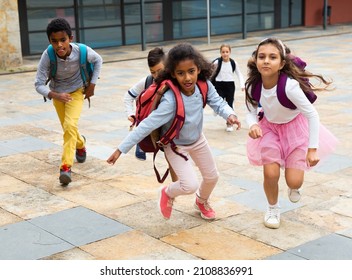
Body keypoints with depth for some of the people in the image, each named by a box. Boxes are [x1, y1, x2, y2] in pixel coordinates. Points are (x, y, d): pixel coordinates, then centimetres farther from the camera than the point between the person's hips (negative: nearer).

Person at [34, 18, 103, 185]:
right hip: (57, 93, 2)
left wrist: (92, 84, -9)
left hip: (76, 91, -2)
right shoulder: (47, 56, -31)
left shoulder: (82, 51, -29)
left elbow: (98, 60, -6)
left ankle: (66, 166, -19)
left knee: (70, 125, -23)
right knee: (67, 128, 18)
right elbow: (39, 84, -27)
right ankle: (80, 144, 52)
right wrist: (55, 95, -45)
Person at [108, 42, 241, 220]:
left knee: (212, 177, 18)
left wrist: (229, 114, -33)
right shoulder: (170, 100, -39)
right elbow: (147, 125, -37)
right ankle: (167, 192, 19)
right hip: (175, 144, -6)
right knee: (190, 185, -17)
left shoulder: (204, 86, -24)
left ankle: (201, 202, 52)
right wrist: (121, 149, -35)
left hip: (197, 139, 6)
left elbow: (217, 103, -10)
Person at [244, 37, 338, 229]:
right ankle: (273, 208, 21)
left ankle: (293, 187, 35)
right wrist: (253, 125, -30)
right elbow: (251, 112, -6)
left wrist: (313, 148, -25)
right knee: (271, 173, -11)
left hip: (295, 128, -2)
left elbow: (312, 114, -27)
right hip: (270, 128, 3)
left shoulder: (290, 86, -35)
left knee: (294, 182, -7)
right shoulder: (252, 85, -22)